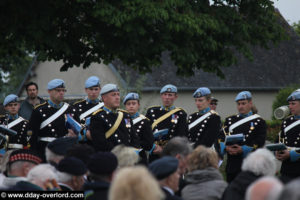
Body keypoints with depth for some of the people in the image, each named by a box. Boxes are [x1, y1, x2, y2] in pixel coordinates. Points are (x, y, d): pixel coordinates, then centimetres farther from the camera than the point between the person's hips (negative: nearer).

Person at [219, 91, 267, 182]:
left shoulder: (259, 122, 5)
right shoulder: (230, 120, 17)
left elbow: (259, 142, -7)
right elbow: (221, 138, 7)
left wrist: (242, 150, -18)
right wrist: (226, 148, -14)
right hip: (232, 165, 4)